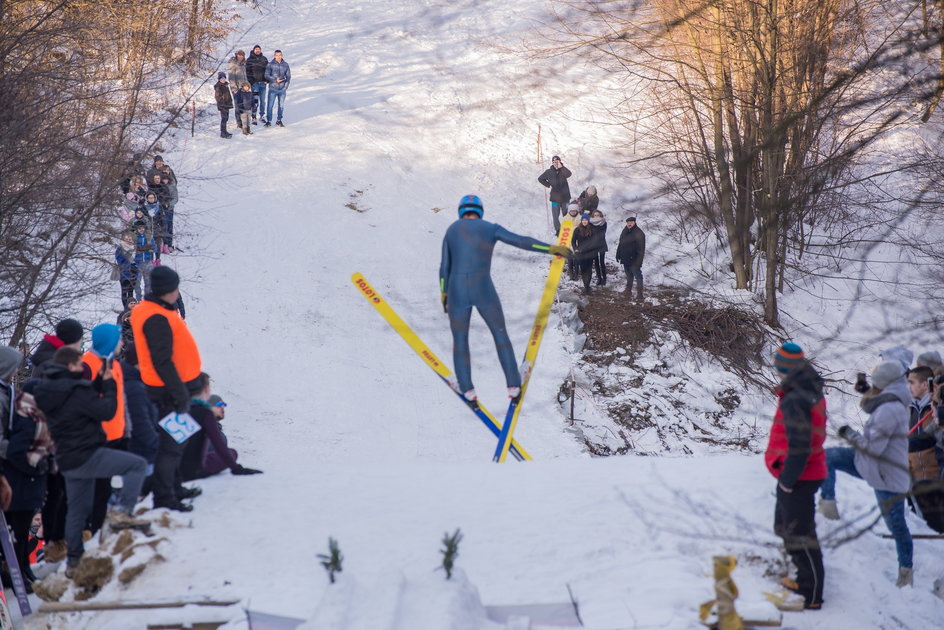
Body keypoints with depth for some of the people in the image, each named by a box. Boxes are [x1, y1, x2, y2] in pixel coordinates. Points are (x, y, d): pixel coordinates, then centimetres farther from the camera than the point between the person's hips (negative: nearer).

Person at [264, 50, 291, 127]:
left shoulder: (285, 65, 3)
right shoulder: (270, 64, -4)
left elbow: (288, 76, 10)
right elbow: (267, 76, -4)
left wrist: (286, 85, 0)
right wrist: (275, 80, -15)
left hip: (282, 89, 2)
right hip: (273, 89, -2)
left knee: (281, 105, 8)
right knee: (270, 105, -3)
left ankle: (279, 121, 20)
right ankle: (268, 121, 8)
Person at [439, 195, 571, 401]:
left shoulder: (452, 230, 10)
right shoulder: (490, 228, 3)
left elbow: (445, 266, 10)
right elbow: (521, 241, -6)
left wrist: (444, 294, 19)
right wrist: (552, 249, -4)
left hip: (457, 292, 1)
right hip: (484, 291, -1)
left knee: (459, 339, 18)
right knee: (500, 334, 16)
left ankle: (467, 389, 15)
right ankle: (513, 385, 15)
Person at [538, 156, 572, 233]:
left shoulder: (563, 170, -1)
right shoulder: (549, 172, 0)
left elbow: (568, 174, -25)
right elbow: (540, 179, 13)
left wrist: (561, 167, -27)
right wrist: (548, 185, 1)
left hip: (564, 196, 0)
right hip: (555, 197, 0)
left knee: (566, 214, 9)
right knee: (556, 215, -1)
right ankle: (557, 229, 8)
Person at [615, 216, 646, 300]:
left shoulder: (639, 234, -16)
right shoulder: (625, 232, 8)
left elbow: (641, 249, -19)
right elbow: (620, 244, 18)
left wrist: (639, 261, -22)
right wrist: (618, 255, 15)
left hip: (634, 260, -8)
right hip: (625, 259, 8)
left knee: (638, 276, -3)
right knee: (628, 275, 20)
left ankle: (639, 293, -1)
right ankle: (628, 290, 32)